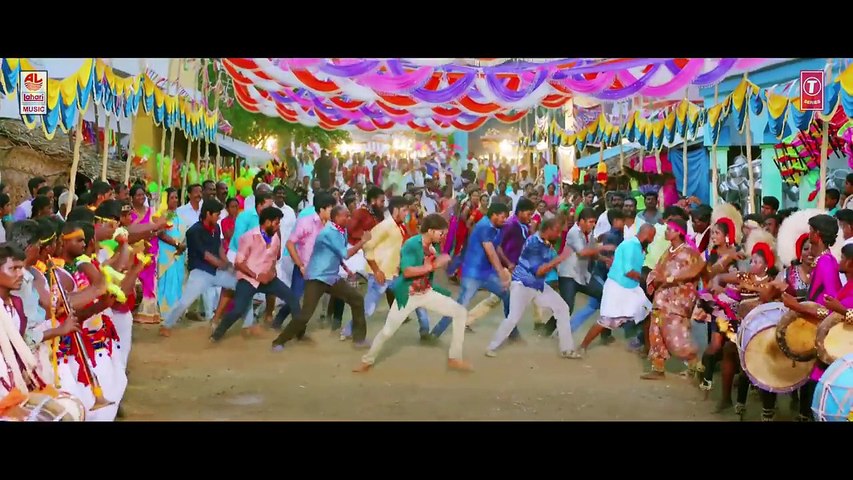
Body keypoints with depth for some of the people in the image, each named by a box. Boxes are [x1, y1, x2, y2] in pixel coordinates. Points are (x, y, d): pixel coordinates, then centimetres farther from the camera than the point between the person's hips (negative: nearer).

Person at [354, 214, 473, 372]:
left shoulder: (434, 246, 1)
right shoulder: (411, 245, -21)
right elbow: (407, 271, -30)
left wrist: (442, 262, -13)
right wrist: (432, 266, -30)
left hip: (428, 292, 6)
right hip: (408, 295, -6)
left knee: (460, 312, -2)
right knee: (387, 331, -2)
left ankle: (454, 359, 6)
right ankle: (367, 361, 24)